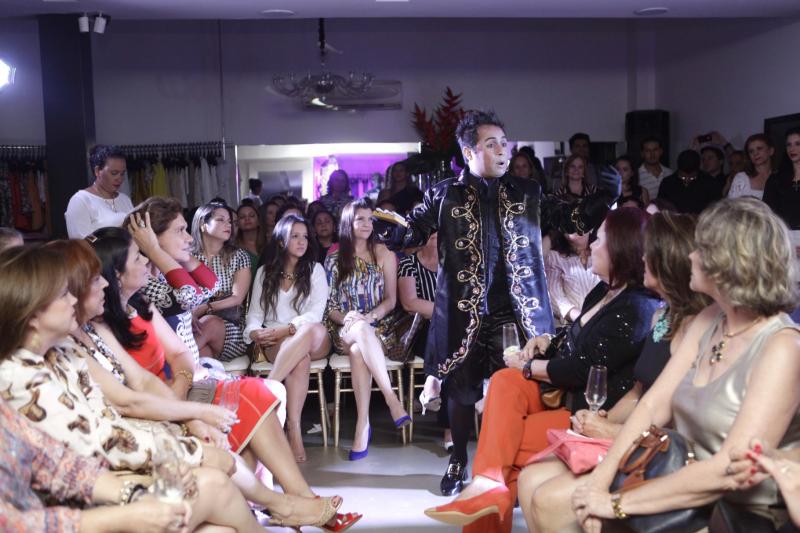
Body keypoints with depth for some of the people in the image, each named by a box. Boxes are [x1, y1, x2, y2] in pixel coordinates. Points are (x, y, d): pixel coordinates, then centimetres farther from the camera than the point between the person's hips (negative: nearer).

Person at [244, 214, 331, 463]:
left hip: (314, 341, 0)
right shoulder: (264, 273, 14)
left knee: (312, 329, -40)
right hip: (276, 344, 0)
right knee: (301, 357, -38)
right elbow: (254, 315, 9)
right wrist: (256, 333, -14)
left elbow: (314, 314, -5)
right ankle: (294, 430, -44)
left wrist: (284, 330, -18)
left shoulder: (315, 269, 8)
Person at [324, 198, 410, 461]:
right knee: (361, 329, -39)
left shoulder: (384, 254, 10)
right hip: (344, 330, 0)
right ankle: (391, 398, -38)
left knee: (358, 351, -37)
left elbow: (391, 300, 5)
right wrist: (346, 318, -15)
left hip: (379, 328, 0)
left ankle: (363, 426, -37)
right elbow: (328, 304, 7)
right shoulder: (334, 258, 11)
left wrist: (369, 316, -14)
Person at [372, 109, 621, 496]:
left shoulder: (528, 193, 8)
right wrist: (384, 224, -18)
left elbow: (575, 220, 10)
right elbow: (410, 233, 3)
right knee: (461, 388, 12)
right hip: (465, 311, -1)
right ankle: (458, 462, 30)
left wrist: (604, 195, -7)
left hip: (518, 310, 1)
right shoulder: (444, 195, 2)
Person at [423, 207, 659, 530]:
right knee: (505, 381, -14)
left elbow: (583, 369, -23)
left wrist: (527, 366, -10)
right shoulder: (603, 291, 10)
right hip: (564, 393, 9)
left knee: (503, 440, -17)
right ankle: (487, 484, -20)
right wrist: (545, 340, 2)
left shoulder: (637, 309, -21)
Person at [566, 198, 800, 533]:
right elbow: (653, 405, 1)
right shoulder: (709, 321, 5)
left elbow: (729, 472, -25)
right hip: (678, 484, 7)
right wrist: (600, 479, -11)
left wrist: (618, 504, -22)